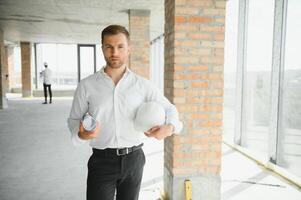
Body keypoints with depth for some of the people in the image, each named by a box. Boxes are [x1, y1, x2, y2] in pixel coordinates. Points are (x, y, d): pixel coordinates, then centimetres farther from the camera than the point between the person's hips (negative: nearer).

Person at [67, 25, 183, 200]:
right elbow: (74, 119, 3)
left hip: (133, 159, 2)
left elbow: (169, 109, 5)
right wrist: (81, 133, -19)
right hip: (102, 160, -1)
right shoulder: (87, 85, -4)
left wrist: (169, 128, -17)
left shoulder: (142, 85, -2)